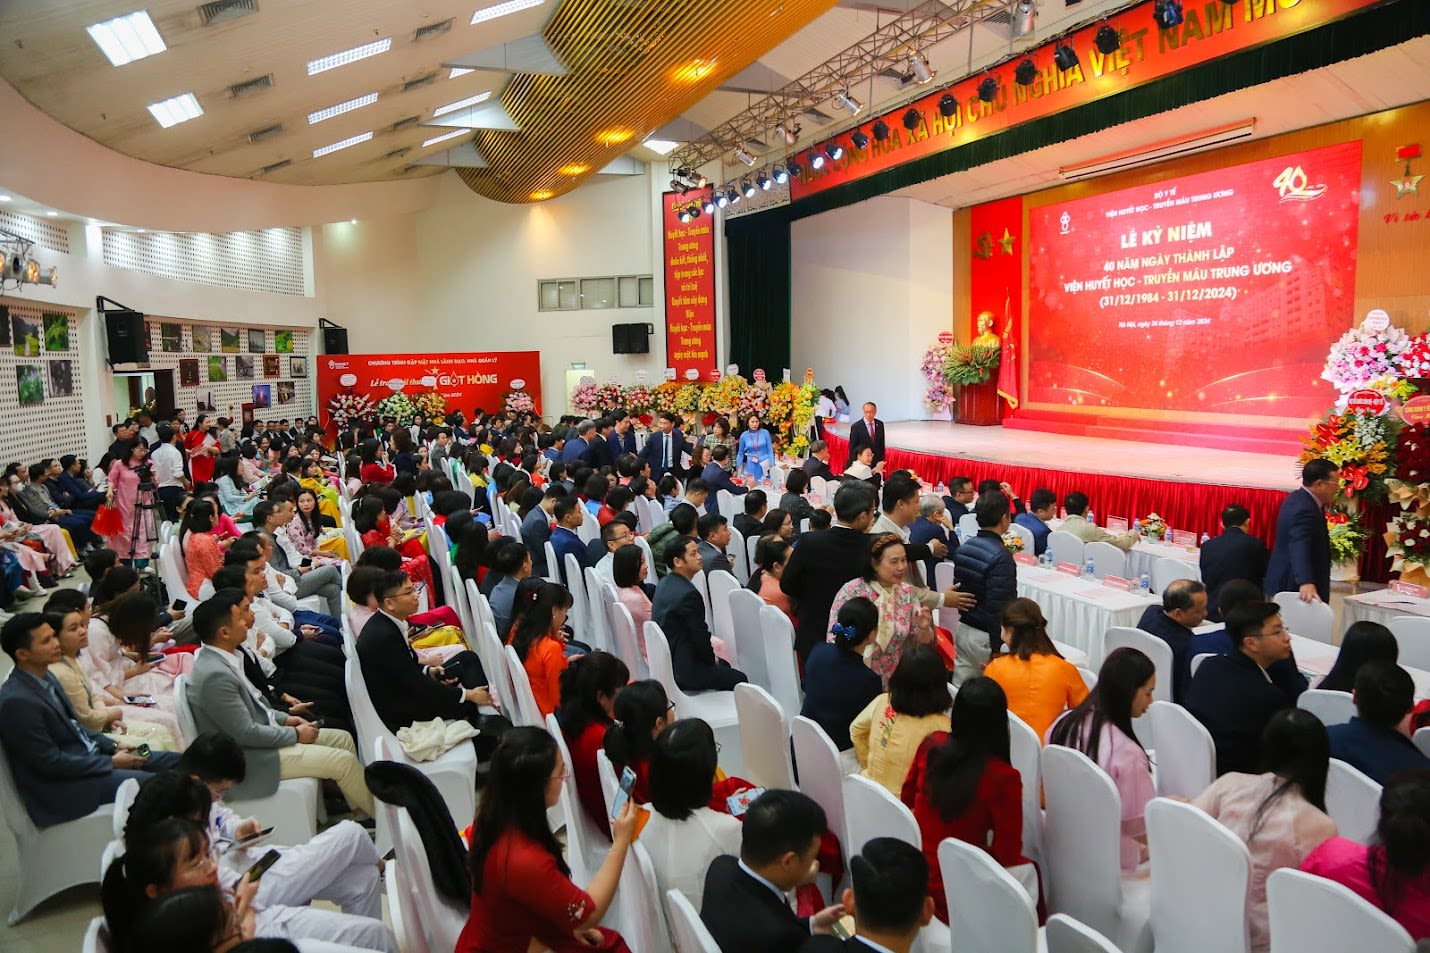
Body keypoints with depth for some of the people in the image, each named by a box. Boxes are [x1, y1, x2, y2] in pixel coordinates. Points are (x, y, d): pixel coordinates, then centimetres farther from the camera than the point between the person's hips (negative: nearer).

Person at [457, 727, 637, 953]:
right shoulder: (524, 860, -34)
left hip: (513, 931, 7)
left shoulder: (495, 816, -9)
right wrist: (622, 841, -17)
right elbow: (588, 915, -19)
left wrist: (570, 922, 5)